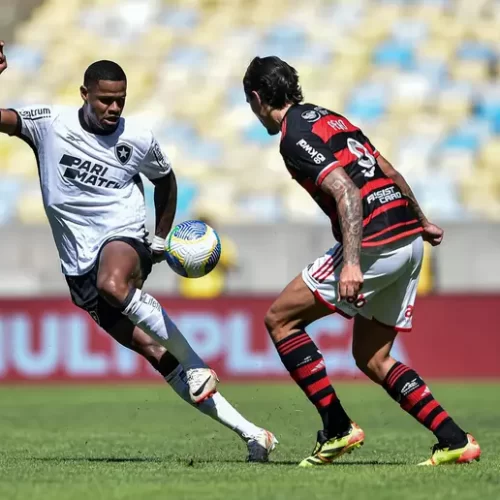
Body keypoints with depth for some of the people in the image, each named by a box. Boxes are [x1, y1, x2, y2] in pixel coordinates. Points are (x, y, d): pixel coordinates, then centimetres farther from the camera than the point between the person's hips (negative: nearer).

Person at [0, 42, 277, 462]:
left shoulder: (138, 140, -1)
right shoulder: (50, 124, -4)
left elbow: (165, 179, 18)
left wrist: (161, 239, 15)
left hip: (124, 238, -2)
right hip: (81, 266, 2)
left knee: (112, 283, -40)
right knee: (155, 354, -4)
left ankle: (197, 366, -27)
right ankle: (249, 433, 0)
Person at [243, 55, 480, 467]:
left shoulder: (294, 137, -9)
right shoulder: (329, 118, 19)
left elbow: (346, 192, -20)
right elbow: (388, 171, 25)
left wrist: (351, 263, -28)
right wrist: (421, 221, 36)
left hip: (375, 244, -9)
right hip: (410, 240, 9)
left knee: (281, 319, 3)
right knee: (373, 359, 16)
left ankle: (338, 429, 0)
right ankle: (455, 441, 5)